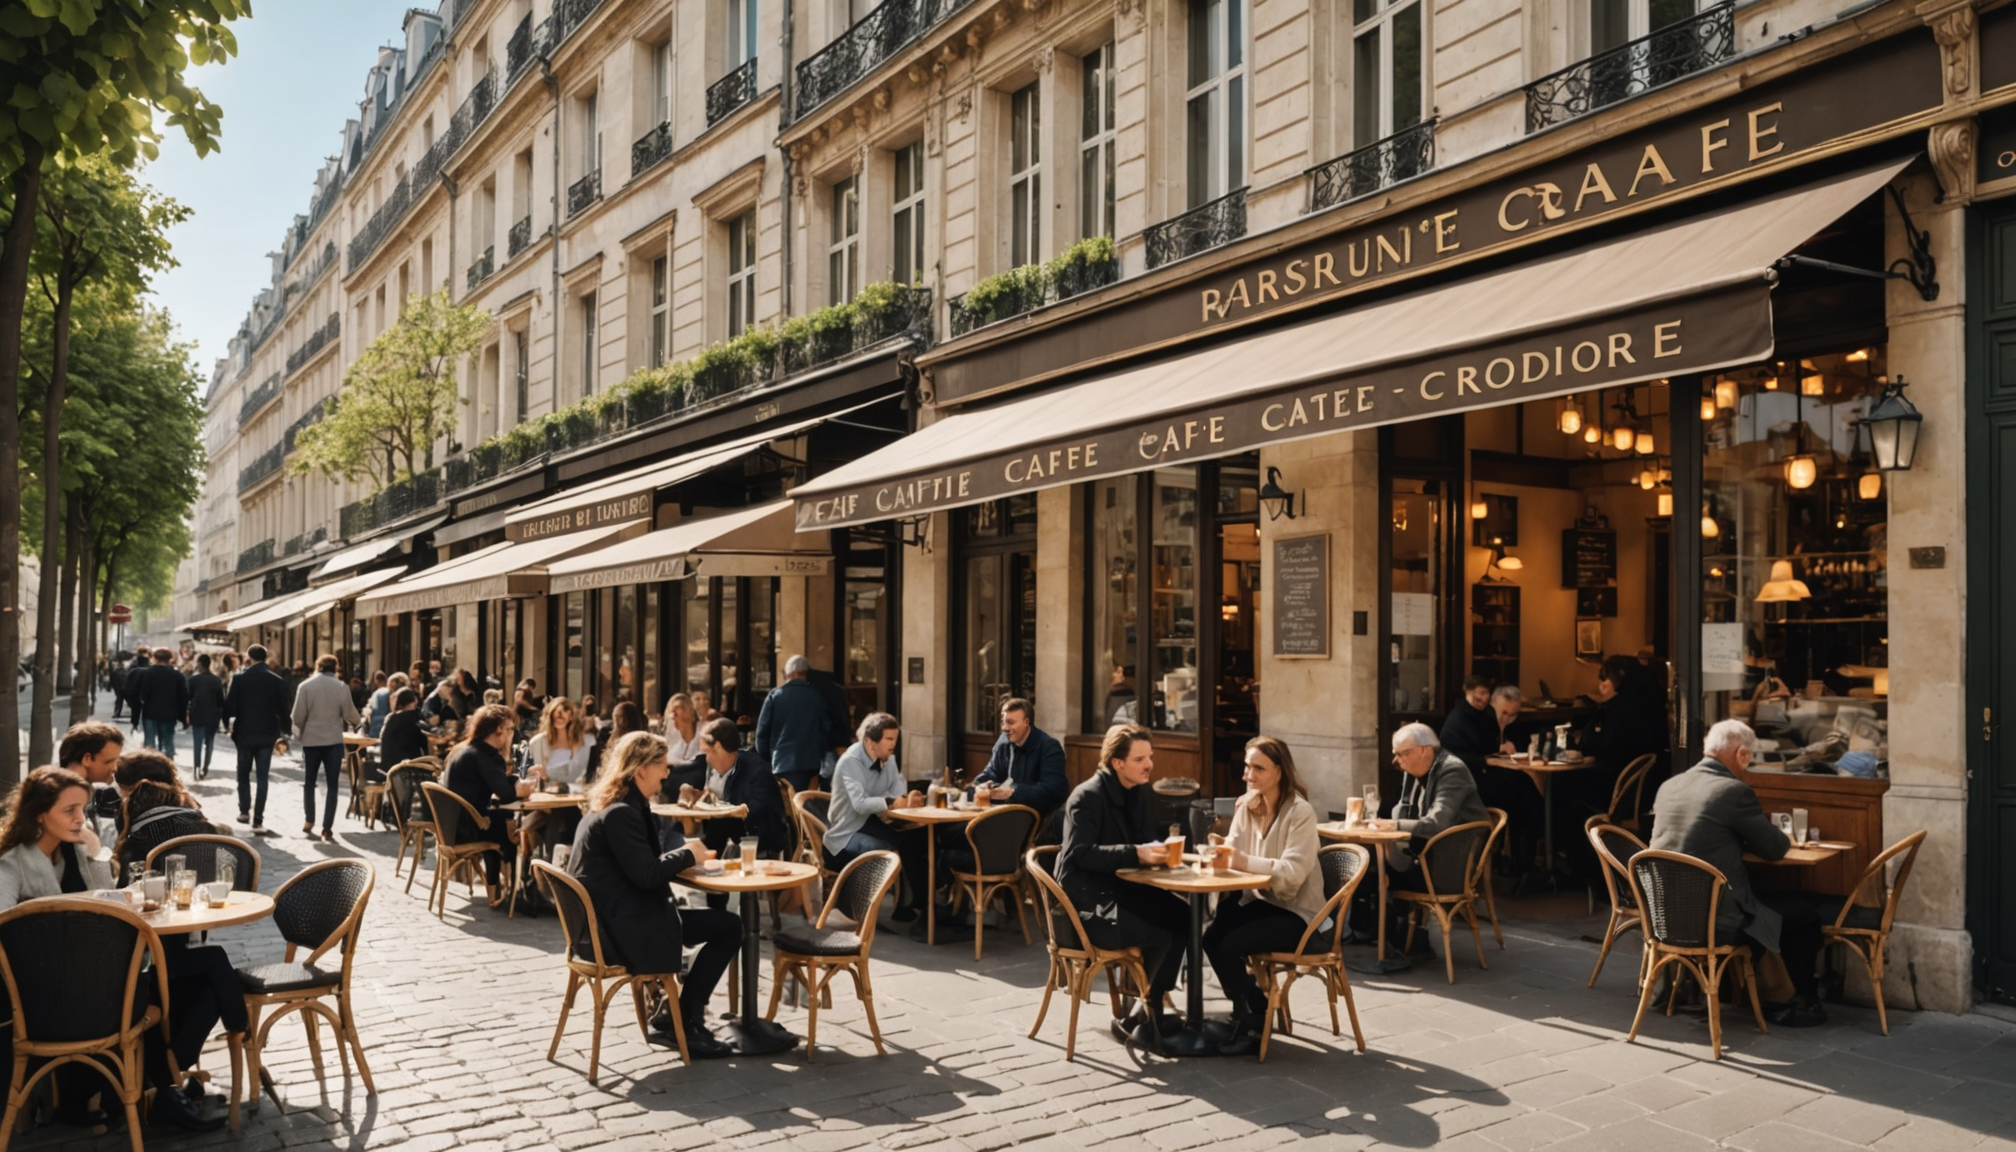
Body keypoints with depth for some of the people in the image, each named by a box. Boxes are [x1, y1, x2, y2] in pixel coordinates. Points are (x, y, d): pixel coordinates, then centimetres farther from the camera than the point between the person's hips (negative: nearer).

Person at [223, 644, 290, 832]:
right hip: (267, 733, 1)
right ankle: (258, 820, -3)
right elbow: (282, 709, -3)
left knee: (243, 774, 20)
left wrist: (230, 724, 9)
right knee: (262, 777, 2)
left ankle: (244, 811, 26)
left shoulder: (239, 678, -6)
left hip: (244, 733, 0)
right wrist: (283, 729, 10)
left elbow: (230, 706, -9)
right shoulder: (276, 680, -3)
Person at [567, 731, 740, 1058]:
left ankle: (678, 1010, 20)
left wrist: (685, 854, 1)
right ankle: (686, 1020, 5)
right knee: (729, 926, -8)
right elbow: (646, 875, -22)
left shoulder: (612, 807, 14)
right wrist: (688, 855, -7)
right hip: (623, 928, -10)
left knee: (721, 920, 15)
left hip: (612, 919, 10)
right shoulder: (620, 813, -19)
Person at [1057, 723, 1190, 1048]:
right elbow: (1080, 853, -24)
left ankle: (1152, 1008, -2)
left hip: (1122, 889, 8)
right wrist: (1136, 853, -32)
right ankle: (1138, 1018, -4)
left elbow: (1148, 837, 13)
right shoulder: (1088, 796, -16)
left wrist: (1160, 850, -13)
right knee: (1158, 934, -25)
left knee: (1180, 916, -13)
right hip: (1087, 900, -8)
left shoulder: (1138, 792, 9)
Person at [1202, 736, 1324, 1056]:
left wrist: (1246, 862, -37)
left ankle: (1251, 1025, -1)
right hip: (1260, 900, 6)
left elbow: (1293, 871, -26)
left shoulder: (1300, 811, -15)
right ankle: (1252, 1009, 3)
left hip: (1296, 912, -6)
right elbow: (1234, 855, -1)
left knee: (1231, 944, -23)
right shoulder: (1246, 805, 4)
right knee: (1212, 936, -18)